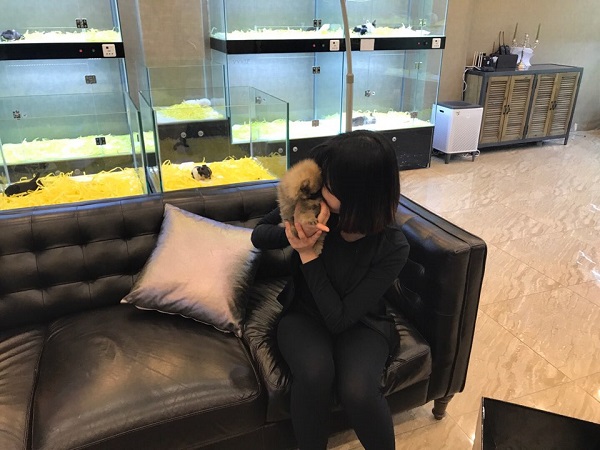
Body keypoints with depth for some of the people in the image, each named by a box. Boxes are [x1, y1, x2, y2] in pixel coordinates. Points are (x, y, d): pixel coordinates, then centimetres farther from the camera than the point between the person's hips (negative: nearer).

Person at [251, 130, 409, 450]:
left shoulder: (392, 247, -22)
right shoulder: (316, 205, -17)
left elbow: (339, 318, -23)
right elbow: (258, 236, -4)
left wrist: (307, 253, -29)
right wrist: (295, 232, -27)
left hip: (360, 323, -1)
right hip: (303, 313, 2)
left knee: (357, 391, -31)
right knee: (314, 373, -32)